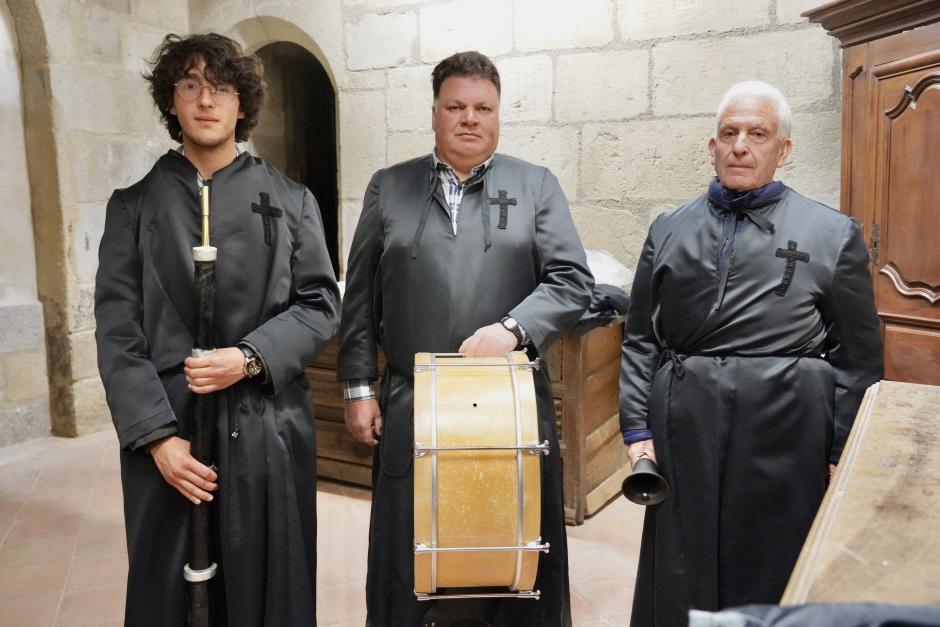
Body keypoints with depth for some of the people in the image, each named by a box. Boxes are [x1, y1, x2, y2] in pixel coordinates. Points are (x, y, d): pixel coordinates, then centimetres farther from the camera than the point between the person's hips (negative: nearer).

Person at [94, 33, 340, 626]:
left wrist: (250, 357, -14)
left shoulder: (291, 200, 7)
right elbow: (117, 330, 1)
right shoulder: (135, 205, 6)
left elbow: (321, 304, 2)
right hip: (166, 433, 1)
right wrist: (156, 435, -9)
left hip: (269, 431, 0)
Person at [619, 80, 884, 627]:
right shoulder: (669, 230, 9)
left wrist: (844, 456, -2)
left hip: (784, 437, -1)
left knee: (771, 580, 12)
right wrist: (638, 430, 1)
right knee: (680, 580, 13)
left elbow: (858, 359, 1)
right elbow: (640, 339, 8)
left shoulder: (835, 234, 2)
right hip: (683, 434, 2)